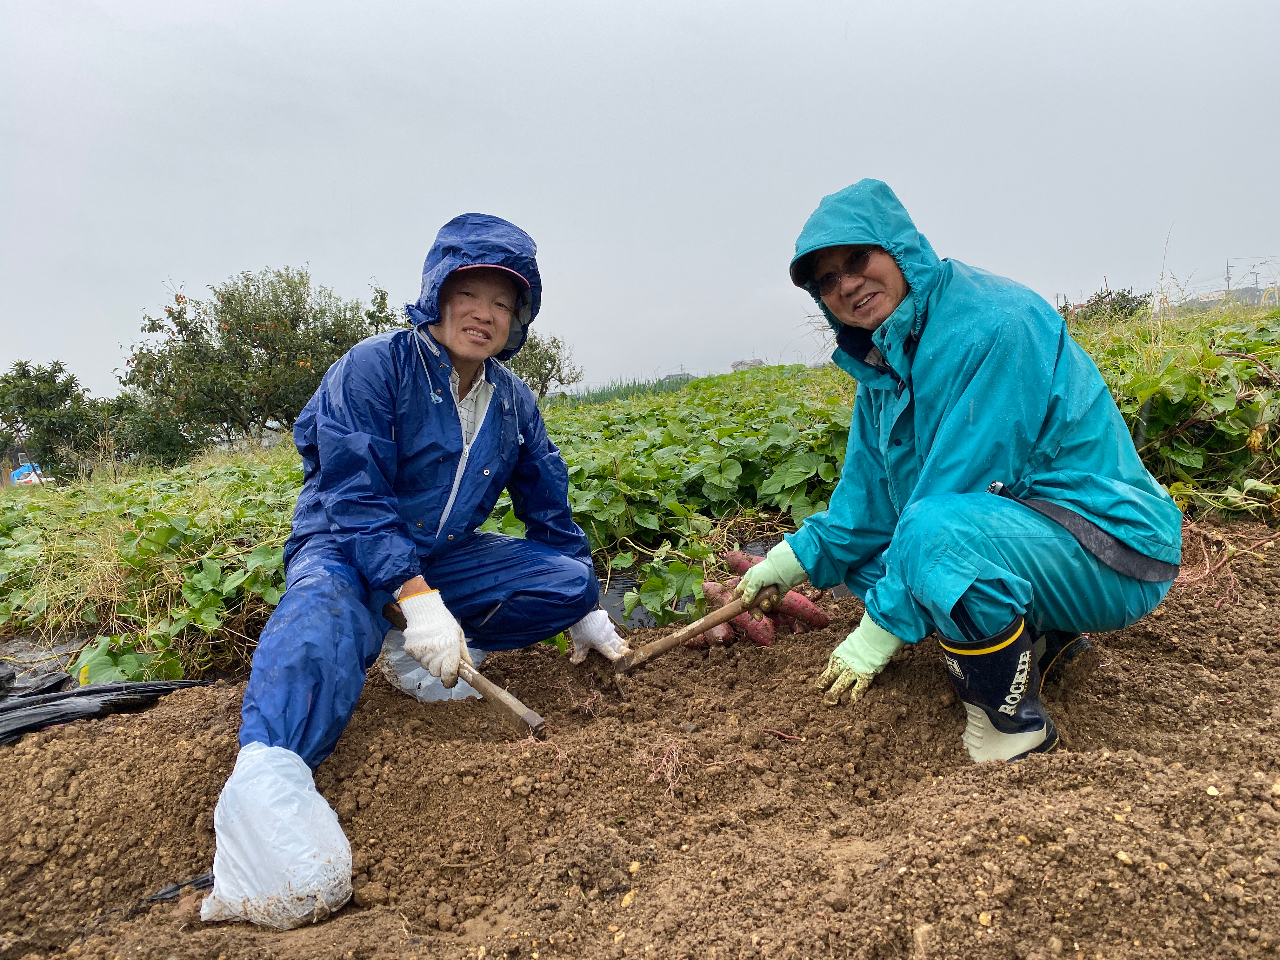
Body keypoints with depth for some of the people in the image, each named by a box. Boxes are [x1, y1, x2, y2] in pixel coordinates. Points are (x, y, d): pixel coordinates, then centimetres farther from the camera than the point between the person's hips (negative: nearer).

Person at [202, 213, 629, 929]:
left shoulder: (513, 401, 4)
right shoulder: (376, 367, -14)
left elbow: (550, 509, 11)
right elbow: (354, 496, -23)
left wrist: (588, 610, 11)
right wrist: (417, 598, -34)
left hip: (442, 557, 6)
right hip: (347, 549, -6)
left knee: (571, 577, -9)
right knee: (326, 608, -40)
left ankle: (420, 653, -10)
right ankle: (267, 767, -63)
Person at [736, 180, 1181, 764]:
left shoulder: (991, 324, -22)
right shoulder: (884, 360, 6)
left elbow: (954, 492, -26)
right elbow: (872, 498, 10)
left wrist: (883, 627, -23)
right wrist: (799, 556, 1)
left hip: (1113, 551, -9)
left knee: (935, 530, -35)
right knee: (862, 551, 11)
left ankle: (1012, 723, -12)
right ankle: (1040, 635, 12)